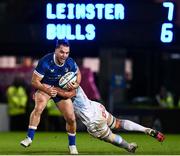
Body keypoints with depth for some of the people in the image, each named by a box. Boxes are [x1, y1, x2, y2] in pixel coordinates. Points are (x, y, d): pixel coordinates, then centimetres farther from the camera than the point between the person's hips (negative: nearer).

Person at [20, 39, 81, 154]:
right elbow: (34, 81, -22)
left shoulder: (70, 63, -18)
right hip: (45, 87, -3)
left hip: (62, 89, 3)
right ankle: (29, 138, -25)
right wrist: (47, 90, -37)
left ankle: (72, 145, 22)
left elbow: (78, 74, 6)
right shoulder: (45, 62, -29)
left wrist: (76, 84, -15)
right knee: (38, 107, -32)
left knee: (71, 118, -1)